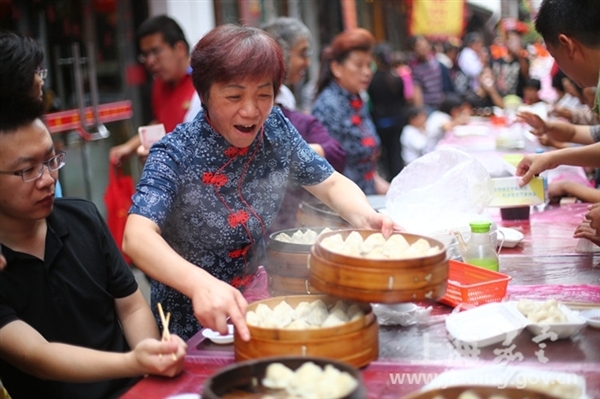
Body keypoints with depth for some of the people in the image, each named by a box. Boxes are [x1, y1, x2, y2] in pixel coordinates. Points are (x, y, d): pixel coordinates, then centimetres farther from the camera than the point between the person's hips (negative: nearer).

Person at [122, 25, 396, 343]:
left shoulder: (276, 129, -6)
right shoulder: (175, 155, -19)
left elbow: (332, 185, 2)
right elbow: (137, 238, -32)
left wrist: (366, 218, -20)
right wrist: (201, 284, -51)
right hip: (192, 329, -4)